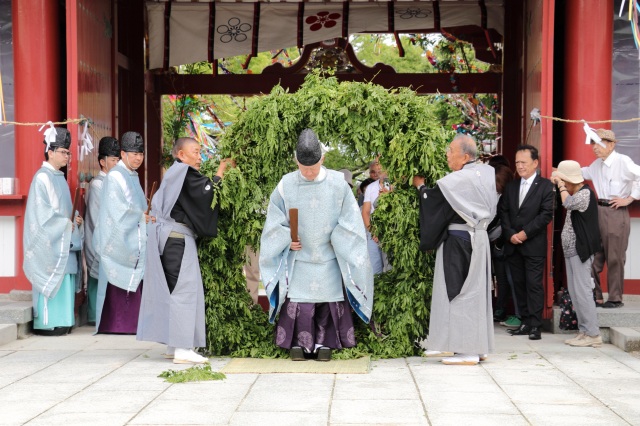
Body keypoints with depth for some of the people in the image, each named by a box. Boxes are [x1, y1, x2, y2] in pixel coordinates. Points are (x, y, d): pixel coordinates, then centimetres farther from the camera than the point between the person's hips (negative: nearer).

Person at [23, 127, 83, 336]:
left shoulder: (60, 177, 17)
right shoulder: (42, 177, -10)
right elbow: (41, 212, -16)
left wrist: (75, 219, 4)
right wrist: (66, 224, -13)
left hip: (64, 240, 9)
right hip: (49, 242, -9)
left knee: (64, 279, 7)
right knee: (51, 279, -8)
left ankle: (60, 321, 11)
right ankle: (46, 323, -3)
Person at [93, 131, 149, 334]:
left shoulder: (133, 177, 17)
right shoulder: (115, 176, -10)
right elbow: (118, 211, -15)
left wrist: (144, 214, 4)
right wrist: (141, 216, -7)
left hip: (133, 241, 9)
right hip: (119, 239, -9)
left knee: (133, 285, 5)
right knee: (120, 285, -9)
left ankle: (129, 323, 8)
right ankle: (117, 324, -6)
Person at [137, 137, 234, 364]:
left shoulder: (174, 175, 20)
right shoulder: (184, 173, -9)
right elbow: (206, 191, -17)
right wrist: (221, 171, -6)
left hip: (169, 236, 10)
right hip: (178, 237, -10)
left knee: (173, 290, 12)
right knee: (184, 288, -11)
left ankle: (173, 345, 16)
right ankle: (182, 348, -14)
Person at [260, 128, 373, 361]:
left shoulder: (338, 183, -8)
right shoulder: (286, 185, -6)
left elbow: (349, 220, -1)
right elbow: (275, 222, 3)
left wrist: (335, 240, -9)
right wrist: (288, 239, -10)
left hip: (329, 256, 0)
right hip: (298, 254, 0)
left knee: (329, 297, 2)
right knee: (298, 299, -2)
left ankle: (324, 342, 12)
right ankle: (298, 342, 8)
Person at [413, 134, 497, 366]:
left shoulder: (457, 180, -19)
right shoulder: (487, 173, 5)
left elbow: (432, 199, -10)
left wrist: (420, 186, 10)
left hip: (458, 241, -8)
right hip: (479, 237, 8)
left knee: (459, 292, -3)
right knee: (476, 290, 13)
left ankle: (465, 350, -1)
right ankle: (479, 347, 18)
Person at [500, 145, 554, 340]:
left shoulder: (545, 185, -2)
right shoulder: (511, 186, 15)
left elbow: (546, 214, -10)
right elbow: (504, 212, 10)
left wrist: (525, 233, -13)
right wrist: (510, 234, -5)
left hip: (534, 245, -5)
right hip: (513, 244, 6)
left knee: (534, 285, -6)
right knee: (519, 285, 7)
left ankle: (535, 326, -4)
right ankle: (525, 322, 13)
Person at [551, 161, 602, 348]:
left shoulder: (585, 193, -13)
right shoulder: (575, 194, 15)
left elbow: (568, 203, -30)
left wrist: (560, 184, -19)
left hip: (580, 251, -10)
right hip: (571, 251, 10)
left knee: (582, 292, -10)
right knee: (575, 293, 11)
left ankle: (593, 334, -7)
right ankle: (584, 330, 16)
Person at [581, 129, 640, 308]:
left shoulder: (622, 161, -13)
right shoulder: (597, 165, 12)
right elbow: (584, 172, 31)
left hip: (616, 213, -8)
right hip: (599, 212, 8)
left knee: (615, 258, 0)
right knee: (594, 257, 10)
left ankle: (615, 298, 11)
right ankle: (595, 296, 21)